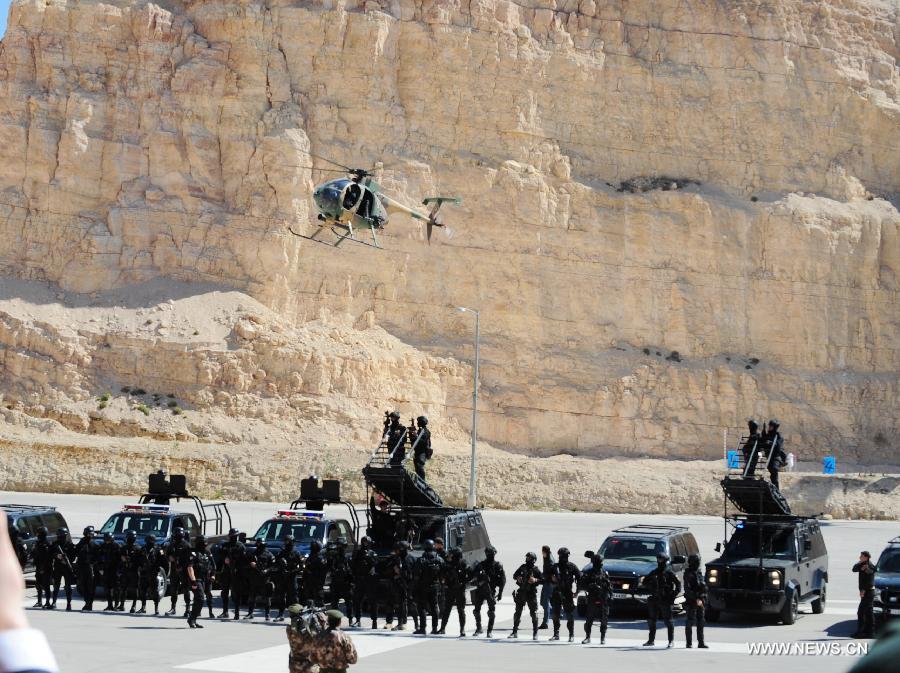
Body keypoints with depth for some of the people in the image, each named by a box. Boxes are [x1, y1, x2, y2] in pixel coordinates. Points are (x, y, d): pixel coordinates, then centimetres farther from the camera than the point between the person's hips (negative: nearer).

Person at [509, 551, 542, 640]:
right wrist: (518, 578, -8)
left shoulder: (536, 570, -4)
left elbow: (542, 580, -3)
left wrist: (536, 580, -20)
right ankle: (515, 632, 18)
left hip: (531, 593, -4)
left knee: (534, 613, -5)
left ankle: (535, 633, 2)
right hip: (521, 592, 4)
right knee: (517, 613, 8)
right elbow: (514, 575, 13)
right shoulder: (523, 567, 6)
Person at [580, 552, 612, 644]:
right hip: (592, 599, -2)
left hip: (603, 600, 2)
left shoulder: (605, 573, 9)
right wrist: (592, 586, -17)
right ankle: (587, 637, 11)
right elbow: (583, 584, -4)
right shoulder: (588, 573, 2)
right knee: (589, 619, -1)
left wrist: (610, 595, 3)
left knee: (604, 620, 2)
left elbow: (610, 586, 12)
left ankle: (603, 638, 11)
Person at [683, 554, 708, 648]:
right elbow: (687, 589, -17)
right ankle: (689, 643, 1)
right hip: (691, 601, -7)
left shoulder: (699, 572, 13)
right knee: (690, 623, -2)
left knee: (701, 623, 7)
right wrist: (696, 599, -22)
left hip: (700, 601, 7)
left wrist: (704, 599, 14)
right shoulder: (688, 574, -9)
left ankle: (701, 643, 11)